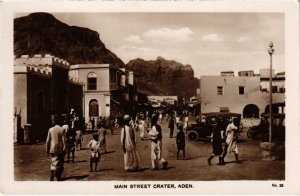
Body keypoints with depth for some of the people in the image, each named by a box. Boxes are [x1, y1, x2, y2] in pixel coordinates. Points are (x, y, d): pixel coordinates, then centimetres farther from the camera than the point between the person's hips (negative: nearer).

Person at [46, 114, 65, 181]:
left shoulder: (51, 129, 0)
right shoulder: (62, 130, -9)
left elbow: (48, 140, 3)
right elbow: (63, 140, -10)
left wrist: (47, 150, 11)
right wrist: (64, 150, -4)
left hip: (52, 150, 3)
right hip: (60, 150, -3)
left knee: (53, 163, 13)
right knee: (59, 165, 9)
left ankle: (51, 179, 7)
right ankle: (58, 178, 12)